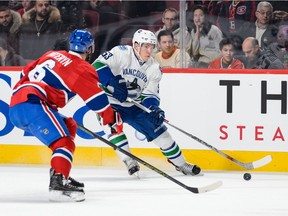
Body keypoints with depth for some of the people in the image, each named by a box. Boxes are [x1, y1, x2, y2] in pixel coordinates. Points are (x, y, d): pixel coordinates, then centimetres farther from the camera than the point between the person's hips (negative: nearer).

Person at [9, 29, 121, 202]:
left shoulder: (52, 55, 22)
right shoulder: (82, 68, 0)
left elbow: (26, 73, 29)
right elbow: (97, 99, -6)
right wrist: (113, 121, 4)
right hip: (32, 105, -9)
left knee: (69, 127, 24)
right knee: (64, 142, -19)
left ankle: (61, 176, 21)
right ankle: (58, 184, -41)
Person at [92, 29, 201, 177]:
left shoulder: (154, 68, -3)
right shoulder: (121, 53, -20)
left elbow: (150, 94, -2)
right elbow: (98, 65, -27)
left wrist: (153, 109, -24)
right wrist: (112, 83, -38)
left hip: (135, 105, 4)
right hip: (110, 103, -4)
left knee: (158, 128, 2)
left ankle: (181, 164, 17)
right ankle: (129, 162, -18)